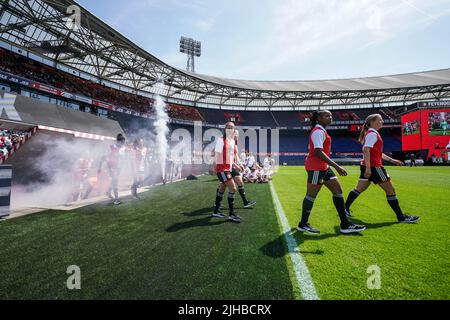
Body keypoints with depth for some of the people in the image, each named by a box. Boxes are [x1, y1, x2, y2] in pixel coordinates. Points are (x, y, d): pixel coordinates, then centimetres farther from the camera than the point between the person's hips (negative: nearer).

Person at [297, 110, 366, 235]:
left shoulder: (320, 131, 18)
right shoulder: (319, 131, -13)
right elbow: (318, 152, -24)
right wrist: (337, 166, -26)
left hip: (323, 167, 10)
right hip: (316, 167, -10)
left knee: (337, 190, 8)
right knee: (311, 195, -2)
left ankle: (345, 224, 13)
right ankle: (303, 225, 12)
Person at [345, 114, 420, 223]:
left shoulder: (373, 133, 20)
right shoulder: (372, 134, -11)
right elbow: (366, 150, -23)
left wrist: (392, 160, 26)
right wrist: (368, 168, -29)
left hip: (368, 167, 10)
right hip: (373, 166, -10)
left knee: (359, 189, 11)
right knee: (390, 190, 0)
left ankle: (345, 209, 14)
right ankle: (401, 217, 10)